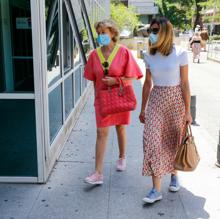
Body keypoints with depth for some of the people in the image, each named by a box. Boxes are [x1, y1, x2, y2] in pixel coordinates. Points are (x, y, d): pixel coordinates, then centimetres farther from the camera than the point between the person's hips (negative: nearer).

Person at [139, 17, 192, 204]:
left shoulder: (180, 54, -8)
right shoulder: (149, 56, 3)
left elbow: (185, 84, -7)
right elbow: (147, 84, 9)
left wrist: (187, 111, -8)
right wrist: (143, 109, 11)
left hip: (176, 99, -2)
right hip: (156, 99, 3)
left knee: (174, 139, 9)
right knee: (153, 140, -7)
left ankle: (174, 174, 37)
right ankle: (156, 190, -1)